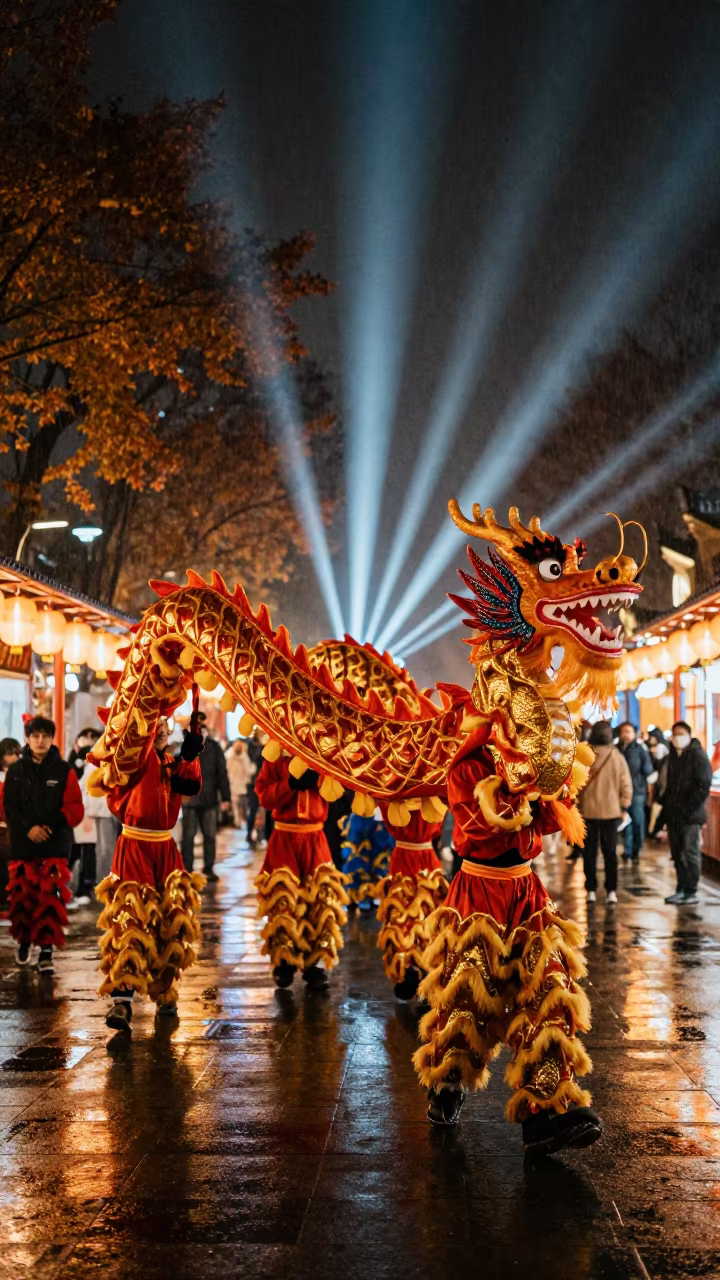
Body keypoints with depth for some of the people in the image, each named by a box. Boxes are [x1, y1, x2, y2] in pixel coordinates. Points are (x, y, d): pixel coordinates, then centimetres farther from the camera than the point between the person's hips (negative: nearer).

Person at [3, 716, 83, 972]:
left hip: (55, 844, -2)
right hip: (23, 844, 2)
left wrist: (52, 826, -15)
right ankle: (24, 940, 29)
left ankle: (46, 951, -2)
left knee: (50, 897, -7)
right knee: (22, 895, 6)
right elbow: (9, 808, 3)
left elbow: (75, 809, -2)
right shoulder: (16, 770, 6)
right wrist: (27, 828, -12)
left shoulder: (63, 771, 1)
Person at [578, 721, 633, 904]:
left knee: (590, 851, 9)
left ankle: (591, 890, 8)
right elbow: (626, 784, -3)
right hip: (611, 810, 1)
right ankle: (611, 890, 4)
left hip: (588, 810, -1)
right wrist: (624, 805, 9)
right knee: (610, 851, 9)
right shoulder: (617, 757, -7)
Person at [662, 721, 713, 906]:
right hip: (673, 814, 7)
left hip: (690, 815, -7)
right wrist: (666, 803, 9)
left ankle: (691, 892, 3)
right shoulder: (672, 757, 14)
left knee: (690, 853, -3)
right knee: (677, 853, 11)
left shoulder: (698, 757, -9)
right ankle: (681, 889, 20)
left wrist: (689, 808, -17)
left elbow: (703, 786, -14)